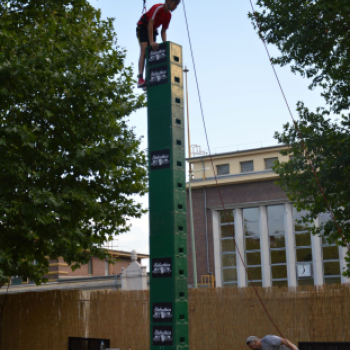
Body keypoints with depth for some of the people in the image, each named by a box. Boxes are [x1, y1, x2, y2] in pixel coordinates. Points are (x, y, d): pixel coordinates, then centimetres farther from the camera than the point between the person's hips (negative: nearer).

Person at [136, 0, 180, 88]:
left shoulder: (168, 15, 0)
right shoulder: (158, 8, -24)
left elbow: (163, 31, 6)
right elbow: (150, 24, -29)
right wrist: (151, 42, -34)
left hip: (152, 30, 8)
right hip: (143, 27, -8)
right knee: (144, 51, -22)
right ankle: (140, 79, -32)